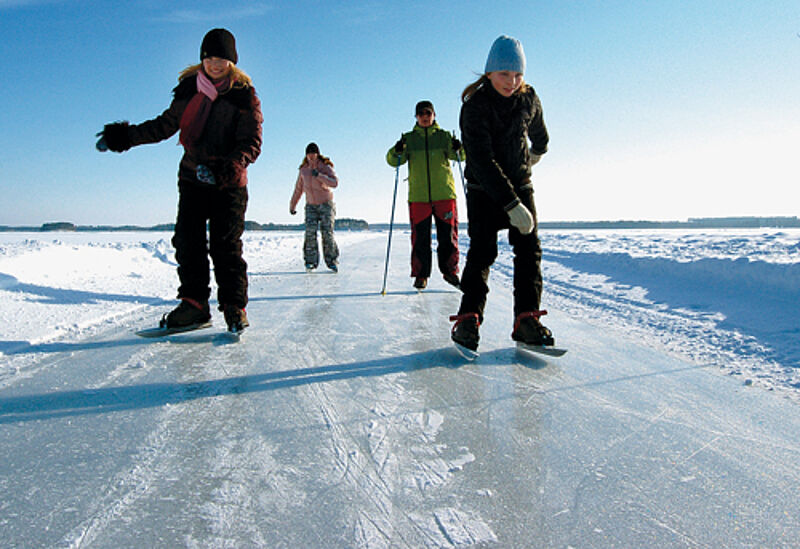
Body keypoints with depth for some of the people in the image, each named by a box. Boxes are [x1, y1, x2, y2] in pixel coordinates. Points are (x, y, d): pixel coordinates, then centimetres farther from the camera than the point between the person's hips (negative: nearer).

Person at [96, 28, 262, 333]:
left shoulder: (244, 96, -4)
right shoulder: (189, 87, 8)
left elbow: (251, 144, -10)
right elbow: (166, 124, 19)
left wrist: (227, 168, -28)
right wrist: (125, 136, 12)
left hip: (229, 183, -4)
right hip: (192, 178, 4)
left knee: (226, 245, -8)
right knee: (187, 240, -2)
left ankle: (234, 307, 1)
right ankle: (194, 304, 5)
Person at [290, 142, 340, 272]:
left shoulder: (325, 167, -8)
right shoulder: (303, 170, 5)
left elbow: (335, 183, -24)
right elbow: (298, 189, 15)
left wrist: (319, 175, -32)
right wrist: (292, 206, 19)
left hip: (326, 204, -3)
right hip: (311, 205, 3)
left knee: (327, 233, -13)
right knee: (310, 232, -16)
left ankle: (332, 261, 0)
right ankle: (310, 261, -11)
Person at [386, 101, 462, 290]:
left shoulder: (444, 136, 10)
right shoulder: (409, 139, 11)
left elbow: (457, 156, -1)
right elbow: (393, 161, 3)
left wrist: (457, 148, -24)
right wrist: (396, 152, -19)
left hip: (444, 194, 0)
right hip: (418, 196, 0)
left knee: (448, 234, 3)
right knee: (420, 237, 0)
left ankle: (450, 271, 17)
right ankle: (420, 275, 9)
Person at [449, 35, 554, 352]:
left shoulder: (529, 99, -1)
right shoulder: (474, 106, -17)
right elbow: (482, 161, -26)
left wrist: (538, 150, 41)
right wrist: (511, 205, -32)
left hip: (520, 184, 4)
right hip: (483, 189, -4)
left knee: (528, 249, -6)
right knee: (482, 251, -12)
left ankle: (526, 318, -4)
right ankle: (469, 318, -7)